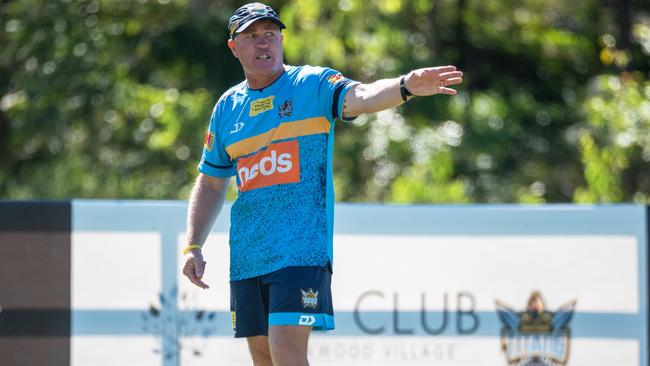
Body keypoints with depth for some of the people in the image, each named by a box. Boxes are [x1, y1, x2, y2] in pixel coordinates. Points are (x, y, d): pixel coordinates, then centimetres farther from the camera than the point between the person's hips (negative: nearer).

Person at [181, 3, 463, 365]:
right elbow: (211, 184, 23)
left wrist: (406, 86, -43)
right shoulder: (228, 107, 13)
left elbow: (360, 97, -22)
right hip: (246, 255, 6)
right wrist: (193, 247, 14)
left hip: (302, 249, -5)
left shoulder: (313, 84, -1)